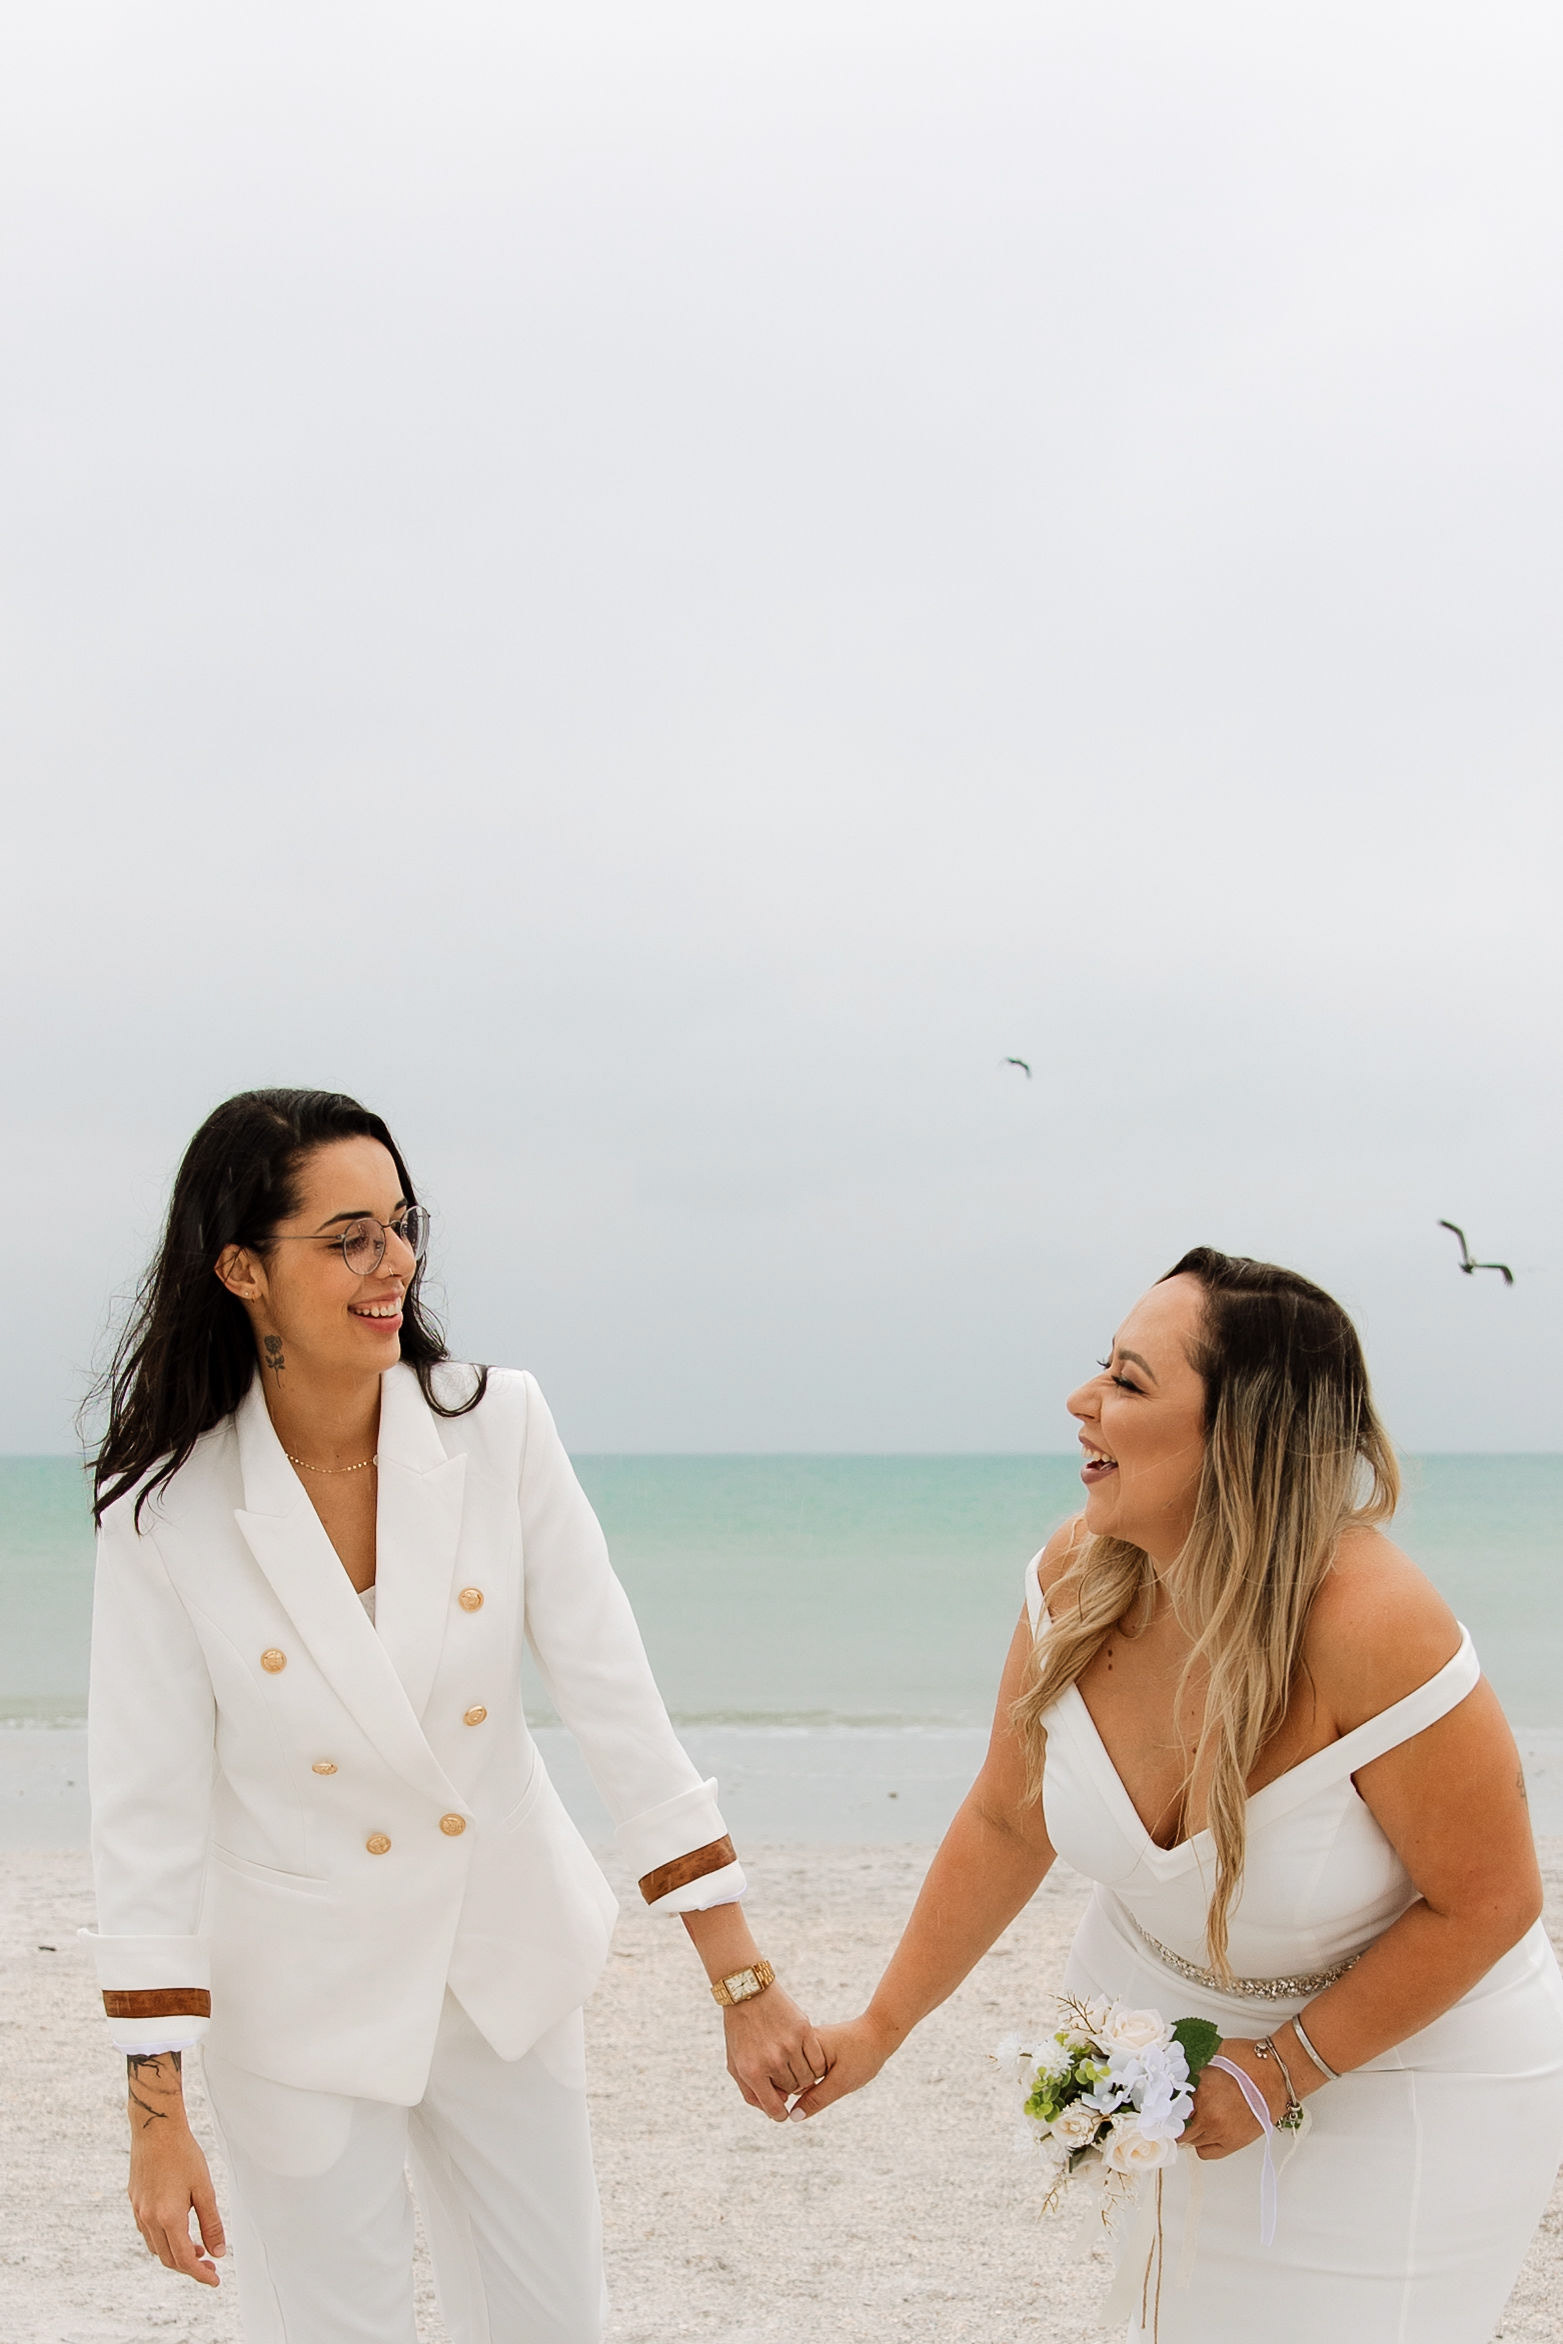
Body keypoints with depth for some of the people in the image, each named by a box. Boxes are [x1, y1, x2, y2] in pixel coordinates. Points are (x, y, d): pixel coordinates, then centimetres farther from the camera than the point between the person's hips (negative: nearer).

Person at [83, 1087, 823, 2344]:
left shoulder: (498, 1427, -12)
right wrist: (158, 2112, -13)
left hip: (507, 1961, 3)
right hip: (307, 1996, -2)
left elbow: (616, 1701, -11)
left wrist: (744, 1982, -13)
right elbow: (149, 1814, -13)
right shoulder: (167, 1512, -16)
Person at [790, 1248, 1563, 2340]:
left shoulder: (1373, 1627, -32)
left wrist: (1283, 2070, -18)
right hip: (1162, 2025, 5)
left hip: (1403, 2059, -5)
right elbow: (1006, 1820, -1)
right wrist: (882, 2027, 1)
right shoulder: (1079, 1575, -16)